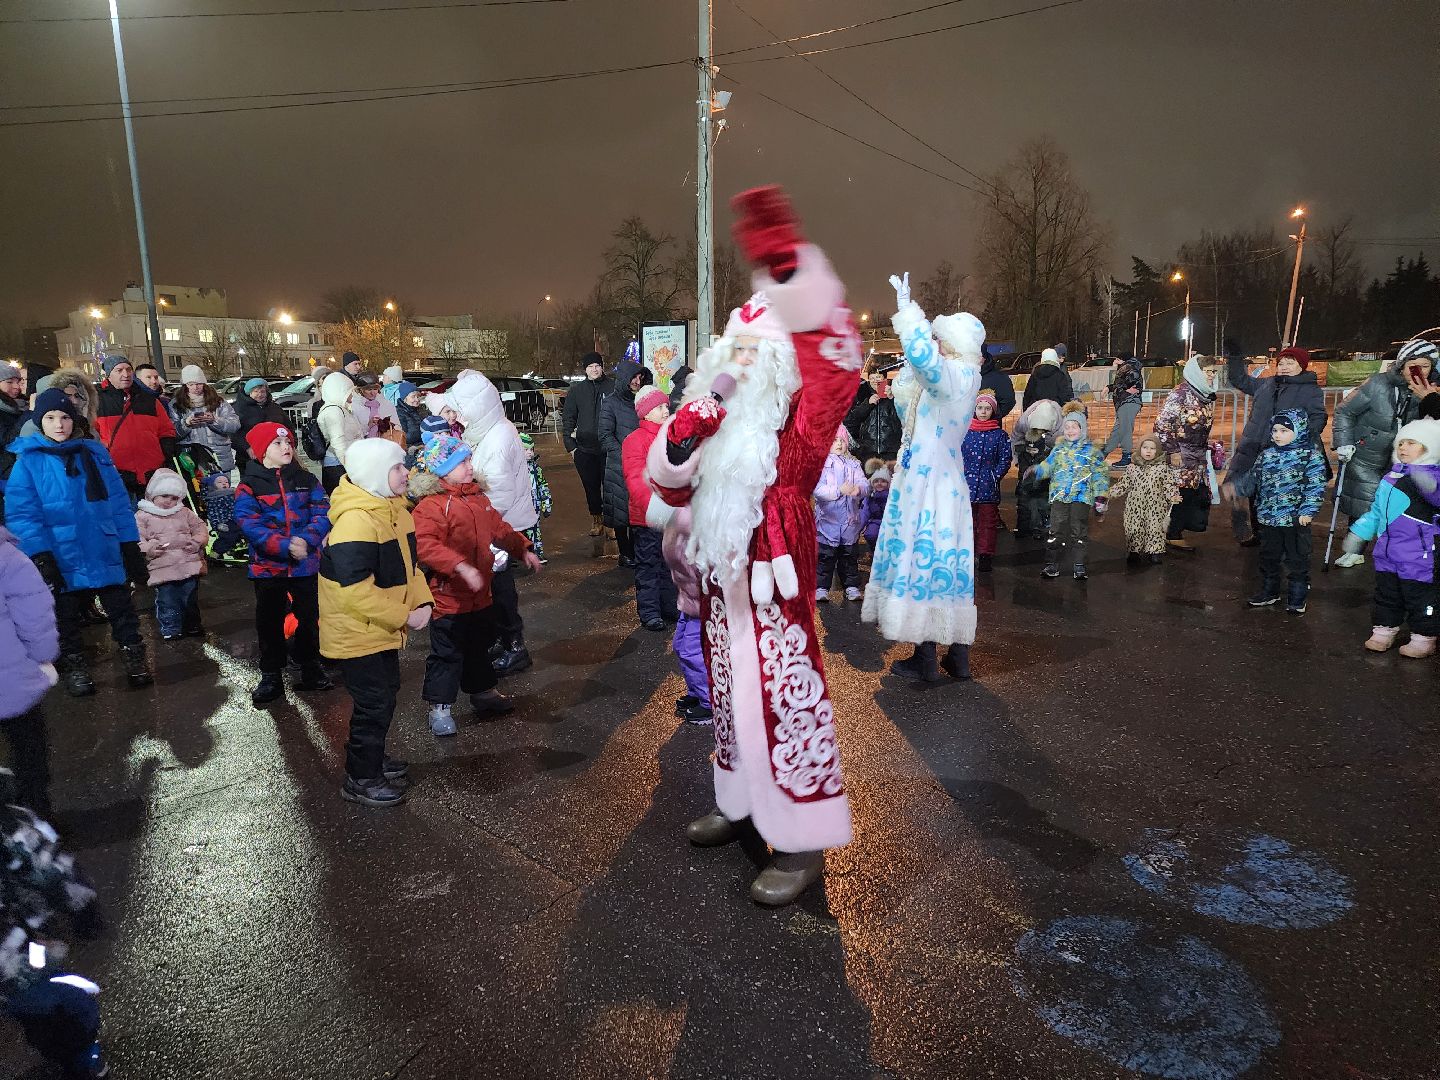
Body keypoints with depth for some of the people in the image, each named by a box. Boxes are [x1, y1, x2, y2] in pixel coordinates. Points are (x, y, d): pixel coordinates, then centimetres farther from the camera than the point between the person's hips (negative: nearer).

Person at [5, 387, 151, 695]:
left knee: (121, 609, 11)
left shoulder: (94, 453, 4)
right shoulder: (28, 460, -4)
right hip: (63, 559, -1)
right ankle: (75, 667, 31)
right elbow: (21, 513, -8)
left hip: (106, 554, 1)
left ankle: (134, 659, 25)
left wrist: (131, 547, 3)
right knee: (67, 617, 14)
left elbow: (118, 502, 6)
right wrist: (40, 558, -17)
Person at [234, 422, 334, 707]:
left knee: (309, 617, 12)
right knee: (269, 621, 9)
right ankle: (270, 676, 22)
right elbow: (250, 525, -14)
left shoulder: (305, 479, 4)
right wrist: (285, 546, -25)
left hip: (306, 563, 2)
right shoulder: (249, 486, -5)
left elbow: (322, 512, -5)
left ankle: (310, 667, 29)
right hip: (268, 566, -2)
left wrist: (306, 539, -22)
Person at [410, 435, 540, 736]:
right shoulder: (431, 505, -20)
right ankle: (440, 708, 15)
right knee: (447, 653, 1)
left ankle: (483, 693, 40)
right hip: (447, 595, -8)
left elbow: (499, 528, 21)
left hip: (479, 595, 9)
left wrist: (523, 550, 15)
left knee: (480, 646, 23)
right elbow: (424, 545, -31)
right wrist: (461, 566, -37)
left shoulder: (477, 496, 9)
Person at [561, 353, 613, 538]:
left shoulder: (614, 387, 1)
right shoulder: (576, 390, 7)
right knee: (591, 487, 10)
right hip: (585, 449, 2)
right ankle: (596, 519, 24)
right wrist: (570, 445, 3)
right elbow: (568, 419, 11)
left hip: (609, 448, -2)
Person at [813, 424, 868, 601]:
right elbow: (817, 489, -15)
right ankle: (821, 588, 5)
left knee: (850, 556, 12)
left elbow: (865, 484, 1)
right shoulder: (822, 463, -3)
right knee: (826, 556, -1)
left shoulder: (854, 464, 11)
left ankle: (852, 587, 20)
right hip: (828, 518, -4)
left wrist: (858, 489, -22)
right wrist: (839, 490, -25)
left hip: (850, 519, 4)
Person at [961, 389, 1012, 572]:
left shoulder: (1000, 435, 3)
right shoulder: (964, 432, 4)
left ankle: (986, 554, 13)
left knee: (988, 521, 5)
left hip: (989, 487, -1)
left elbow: (1005, 460, 3)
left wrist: (995, 476, -7)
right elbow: (956, 456, 5)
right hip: (966, 485, 1)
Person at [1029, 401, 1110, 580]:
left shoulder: (1091, 450, 2)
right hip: (1059, 496, 3)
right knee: (1055, 531, 2)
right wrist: (1035, 471, -5)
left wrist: (1100, 499, -5)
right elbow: (1047, 467, 17)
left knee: (1079, 532, 1)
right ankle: (1052, 565, 9)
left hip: (1081, 497, -3)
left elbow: (1100, 475, 1)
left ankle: (1080, 566, 9)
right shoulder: (1059, 449, 12)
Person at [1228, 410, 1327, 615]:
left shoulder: (1311, 454, -9)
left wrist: (1308, 510, -19)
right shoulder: (1267, 455, 6)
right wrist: (1236, 488, 3)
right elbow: (1253, 479, 17)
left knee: (1298, 559, 7)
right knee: (1268, 557, 16)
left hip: (1296, 519, -5)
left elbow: (1316, 486, -12)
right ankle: (1269, 592, 32)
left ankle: (1297, 598, 18)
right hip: (1269, 517, 5)